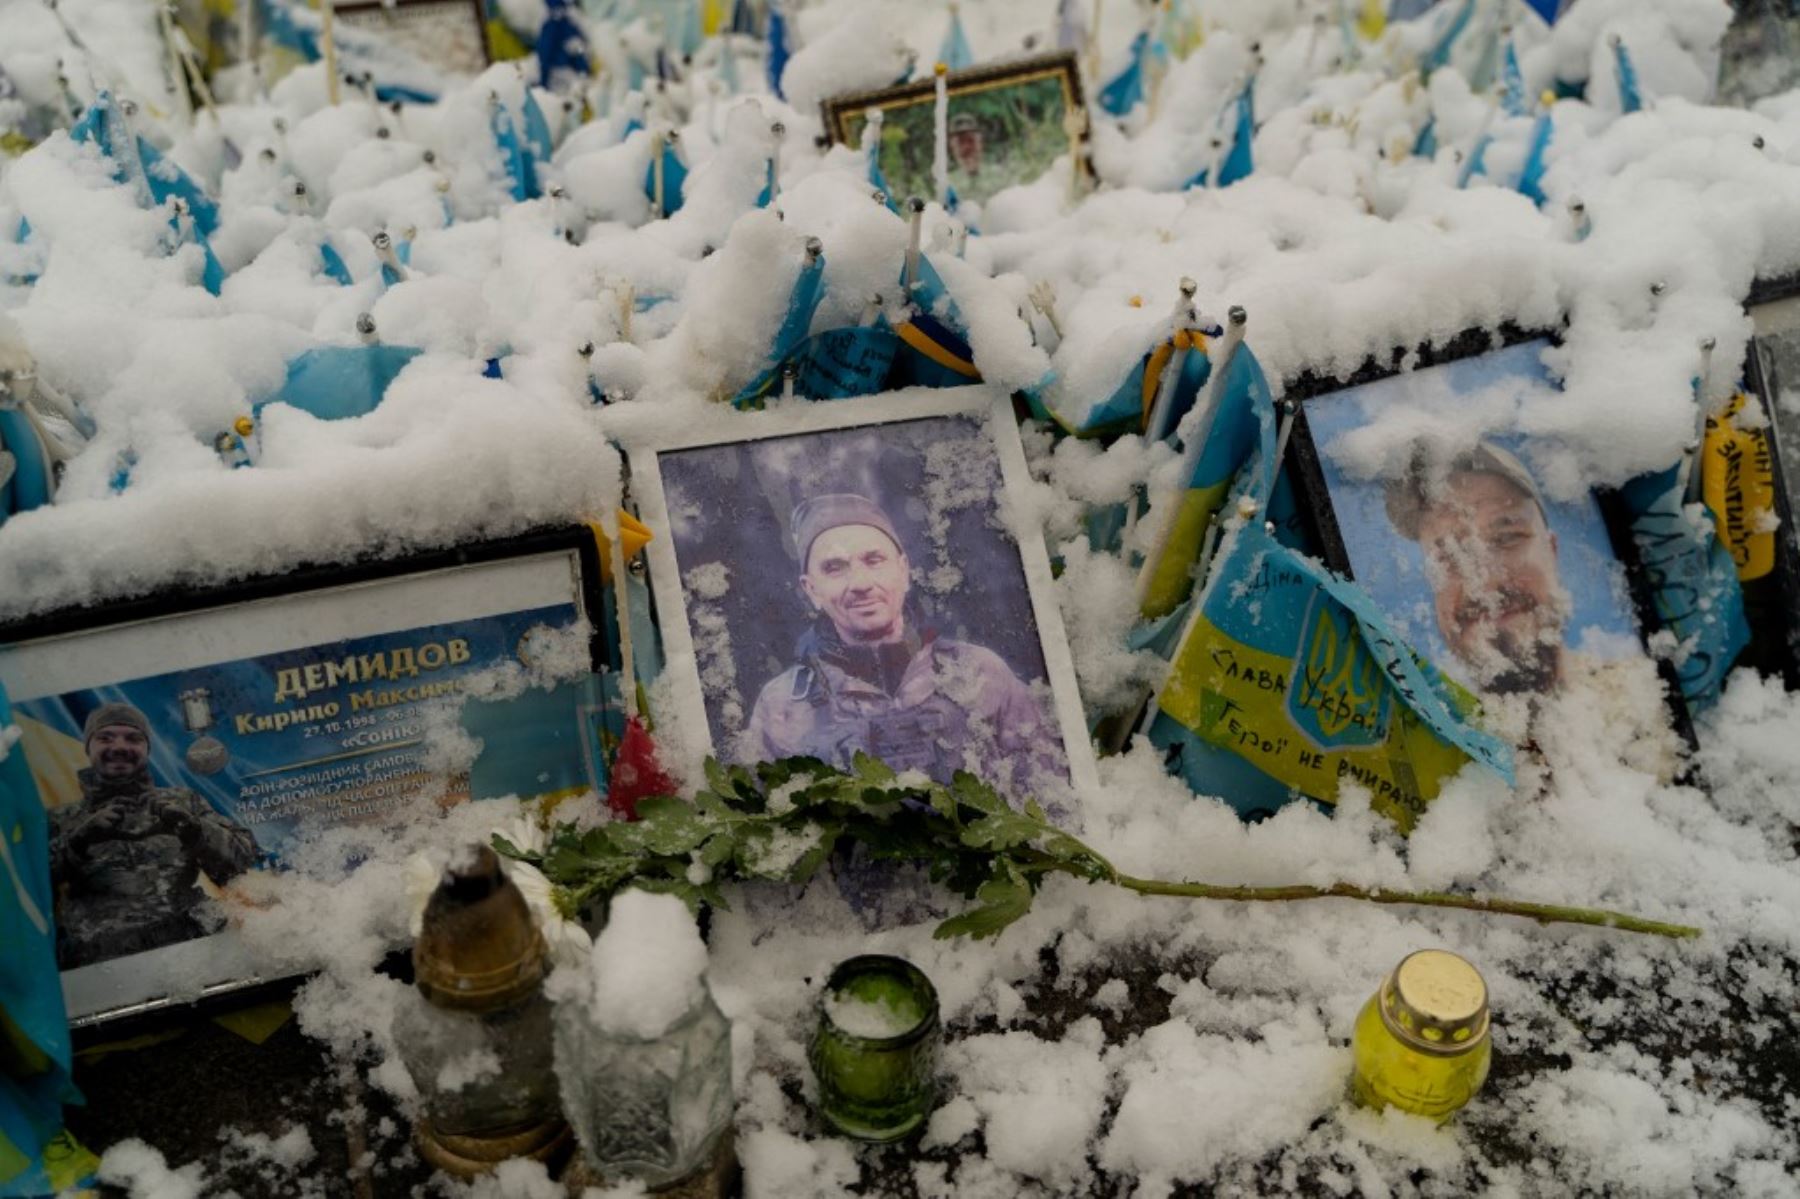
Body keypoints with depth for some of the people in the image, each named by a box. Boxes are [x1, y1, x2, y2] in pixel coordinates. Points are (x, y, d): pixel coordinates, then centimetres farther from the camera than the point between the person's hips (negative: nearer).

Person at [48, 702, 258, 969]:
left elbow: (242, 856, 11)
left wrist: (194, 828, -4)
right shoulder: (61, 821, 22)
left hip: (184, 945, 1)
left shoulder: (181, 802, 21)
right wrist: (76, 842, -5)